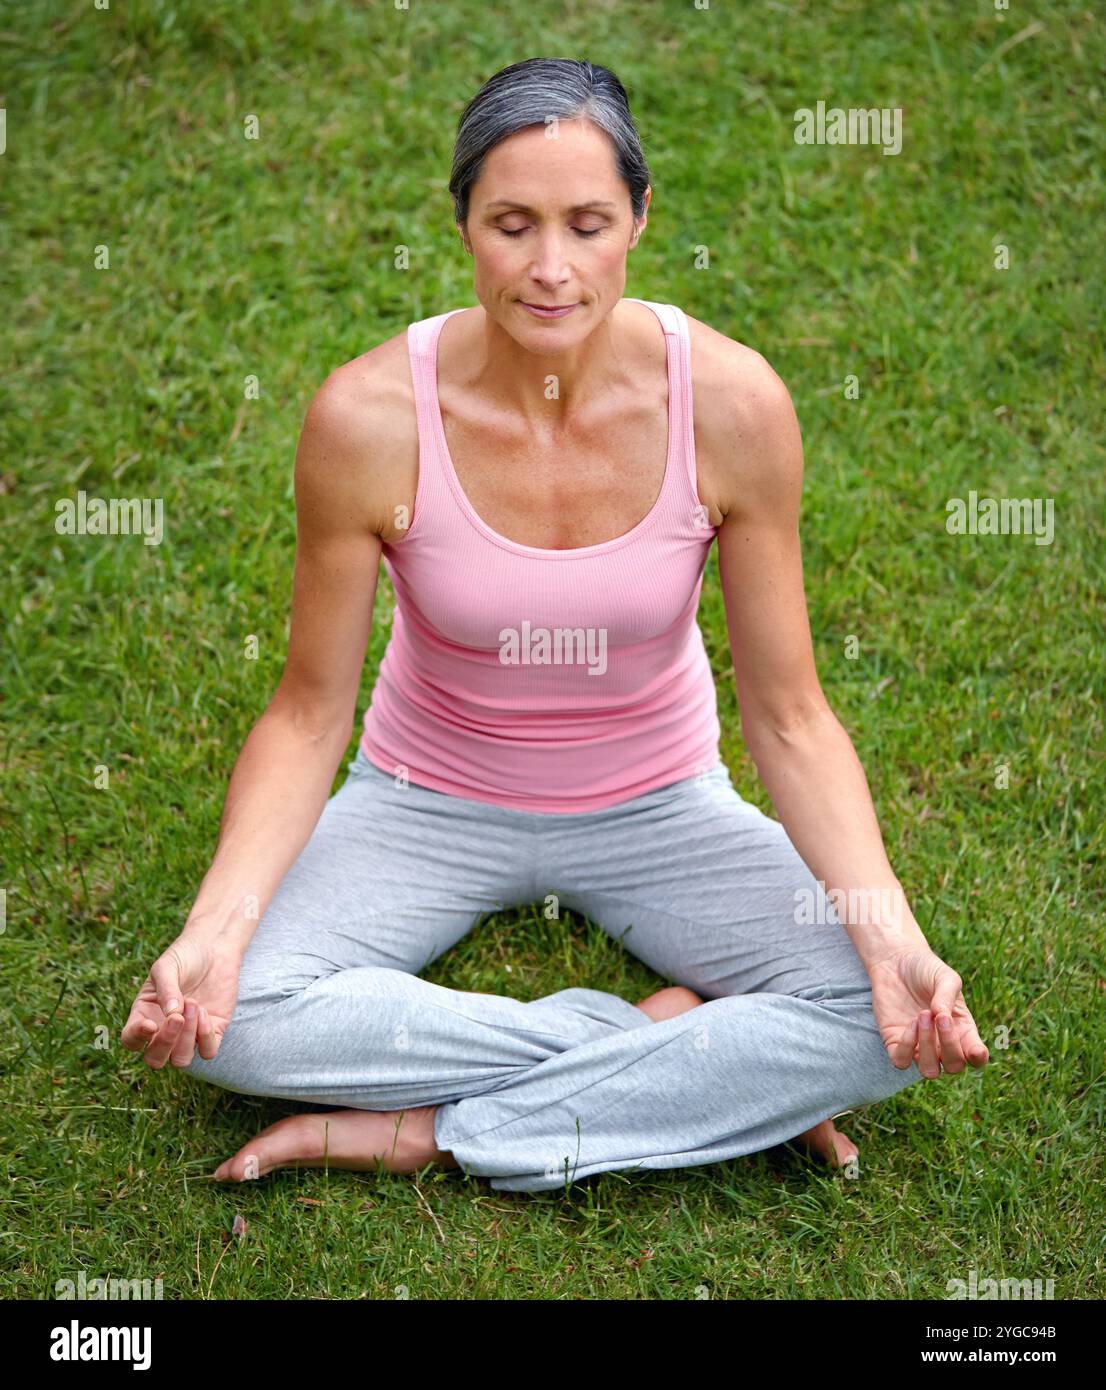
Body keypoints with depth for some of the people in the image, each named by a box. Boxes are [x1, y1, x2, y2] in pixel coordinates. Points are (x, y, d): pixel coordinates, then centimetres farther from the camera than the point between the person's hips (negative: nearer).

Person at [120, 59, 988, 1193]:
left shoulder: (729, 400, -20)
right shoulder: (370, 416, -21)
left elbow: (788, 717, -12)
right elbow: (308, 713, -11)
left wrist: (891, 932, -27)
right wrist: (214, 928, -28)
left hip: (656, 803, 1)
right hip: (430, 798, 0)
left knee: (891, 1021, -23)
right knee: (227, 1016, -27)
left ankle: (439, 1131, -18)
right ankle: (655, 1038, -16)